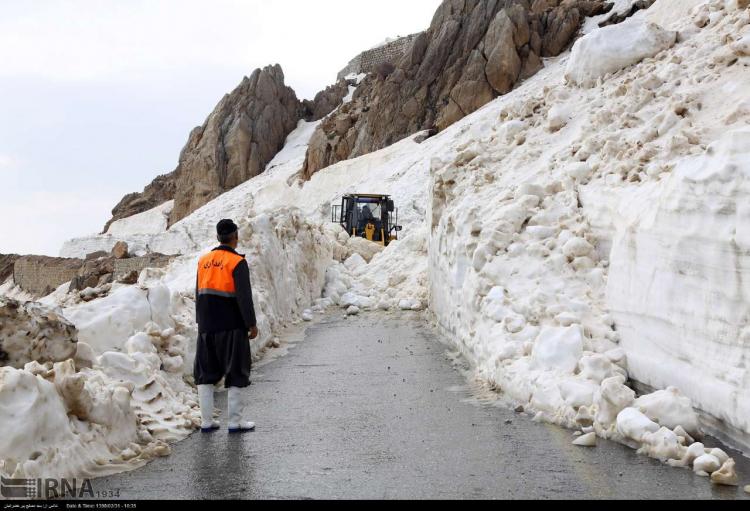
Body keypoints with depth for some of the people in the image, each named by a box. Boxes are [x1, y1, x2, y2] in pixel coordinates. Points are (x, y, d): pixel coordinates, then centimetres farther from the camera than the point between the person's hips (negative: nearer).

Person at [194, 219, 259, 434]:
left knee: (206, 374, 12)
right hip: (232, 327, -5)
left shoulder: (203, 261, 7)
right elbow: (244, 297, -14)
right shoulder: (237, 262, -11)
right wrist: (251, 324, -7)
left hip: (207, 327, 6)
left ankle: (206, 421, 13)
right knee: (236, 374, 4)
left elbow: (198, 295, 13)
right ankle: (235, 422, 7)